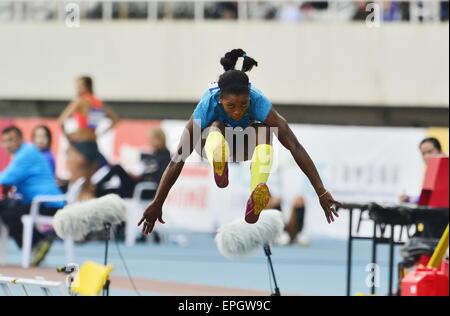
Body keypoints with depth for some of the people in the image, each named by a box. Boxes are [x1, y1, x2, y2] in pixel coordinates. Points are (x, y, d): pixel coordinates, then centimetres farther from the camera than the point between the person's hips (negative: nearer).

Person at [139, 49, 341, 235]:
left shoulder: (258, 102, -34)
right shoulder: (208, 105, -35)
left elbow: (295, 146, -36)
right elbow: (177, 160, -36)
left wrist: (322, 193, -41)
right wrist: (156, 204, -39)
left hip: (246, 144, 1)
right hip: (210, 140, -1)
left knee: (263, 130, -34)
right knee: (216, 126, -36)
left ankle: (257, 192, -55)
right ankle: (218, 164, -68)